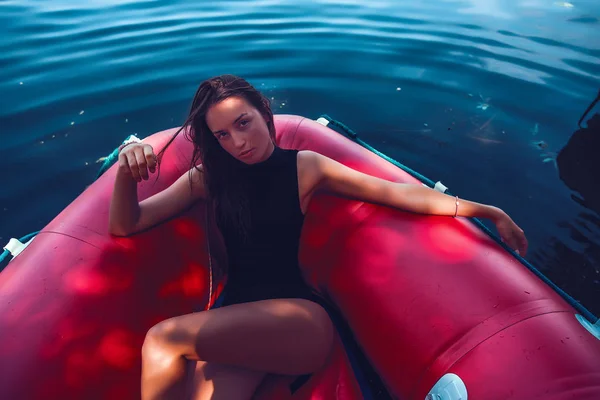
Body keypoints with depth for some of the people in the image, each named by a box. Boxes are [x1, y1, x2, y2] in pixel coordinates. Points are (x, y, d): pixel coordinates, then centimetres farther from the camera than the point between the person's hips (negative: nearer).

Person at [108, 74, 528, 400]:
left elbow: (399, 192, 1)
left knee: (164, 338, -20)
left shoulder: (304, 166, 3)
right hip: (233, 320, 2)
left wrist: (489, 211, 0)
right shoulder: (208, 178, 8)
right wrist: (127, 171, -13)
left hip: (299, 316, -2)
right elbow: (125, 225, 7)